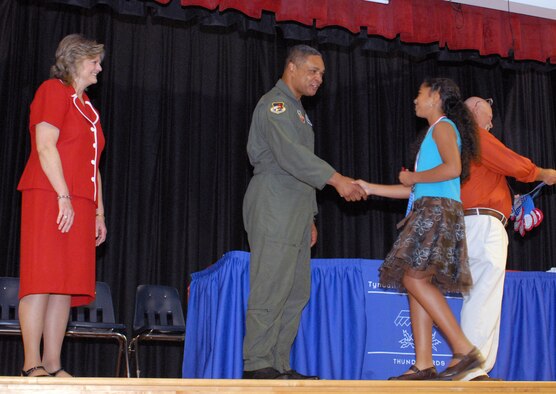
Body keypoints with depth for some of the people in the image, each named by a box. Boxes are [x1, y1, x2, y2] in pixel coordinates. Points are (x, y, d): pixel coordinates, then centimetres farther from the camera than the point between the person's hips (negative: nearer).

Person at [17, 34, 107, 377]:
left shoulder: (87, 107, 25)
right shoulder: (54, 90, 2)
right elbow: (45, 146, -10)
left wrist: (99, 212, 17)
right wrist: (64, 197, -17)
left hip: (78, 205, 8)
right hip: (49, 198, -8)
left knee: (66, 284, 3)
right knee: (43, 279, -11)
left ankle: (53, 366, 3)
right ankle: (33, 365, -11)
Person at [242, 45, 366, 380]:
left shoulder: (297, 111, 25)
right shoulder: (275, 104, -6)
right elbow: (289, 153, -22)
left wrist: (309, 218, 21)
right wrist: (336, 179, -27)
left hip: (294, 214, 10)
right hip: (273, 210, -10)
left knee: (296, 292, 6)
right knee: (270, 289, -11)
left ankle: (279, 365, 9)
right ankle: (257, 364, -9)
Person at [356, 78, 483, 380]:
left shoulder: (443, 126, -1)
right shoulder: (436, 132, 26)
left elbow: (453, 168, -20)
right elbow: (415, 190, 24)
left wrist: (413, 176, -8)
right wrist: (370, 188, 24)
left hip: (439, 211, -10)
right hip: (427, 212, 10)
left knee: (414, 278, -17)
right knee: (416, 282, 2)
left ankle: (464, 349, -18)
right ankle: (423, 365, -2)